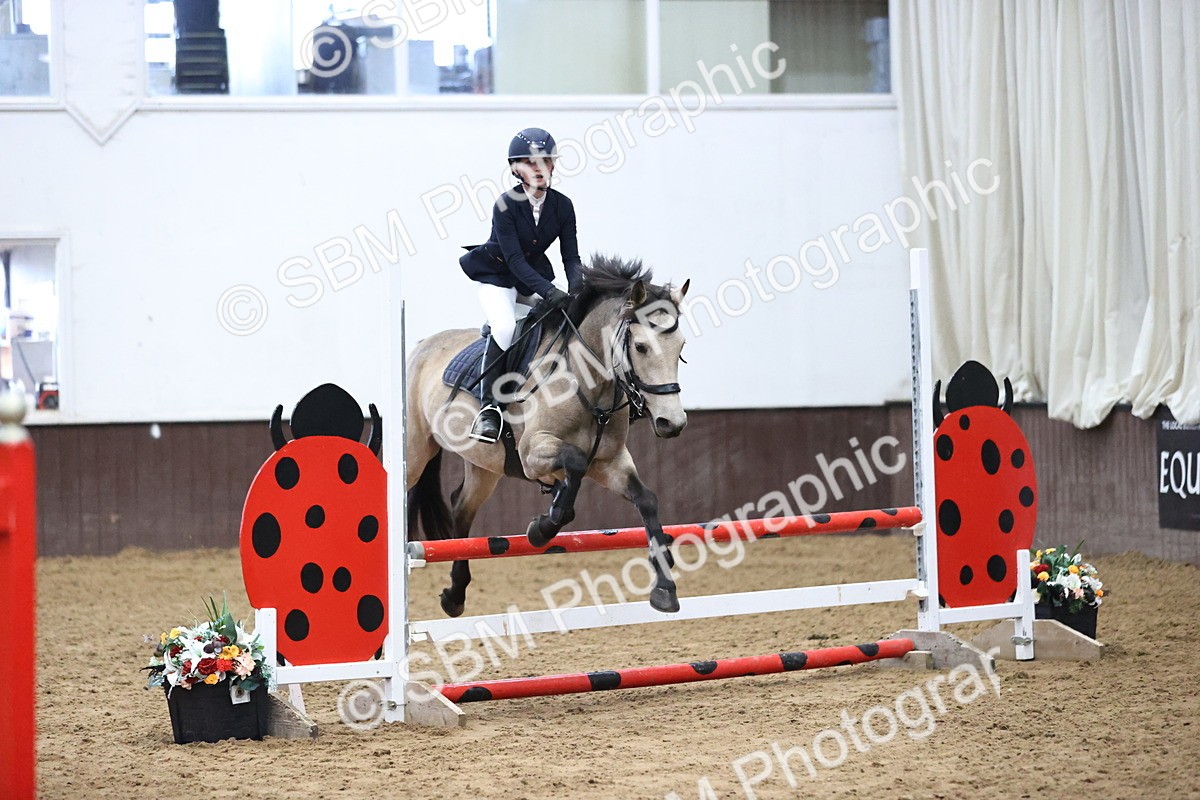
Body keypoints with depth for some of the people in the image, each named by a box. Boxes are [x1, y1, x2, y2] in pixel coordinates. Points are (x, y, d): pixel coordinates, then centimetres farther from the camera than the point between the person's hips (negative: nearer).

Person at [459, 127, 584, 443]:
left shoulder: (562, 205, -7)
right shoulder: (506, 206, -21)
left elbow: (571, 256, -8)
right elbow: (514, 259, -26)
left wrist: (577, 288, -28)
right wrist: (548, 291, -39)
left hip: (535, 276, 6)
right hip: (498, 275, -6)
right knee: (505, 326, -31)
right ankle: (488, 406, -27)